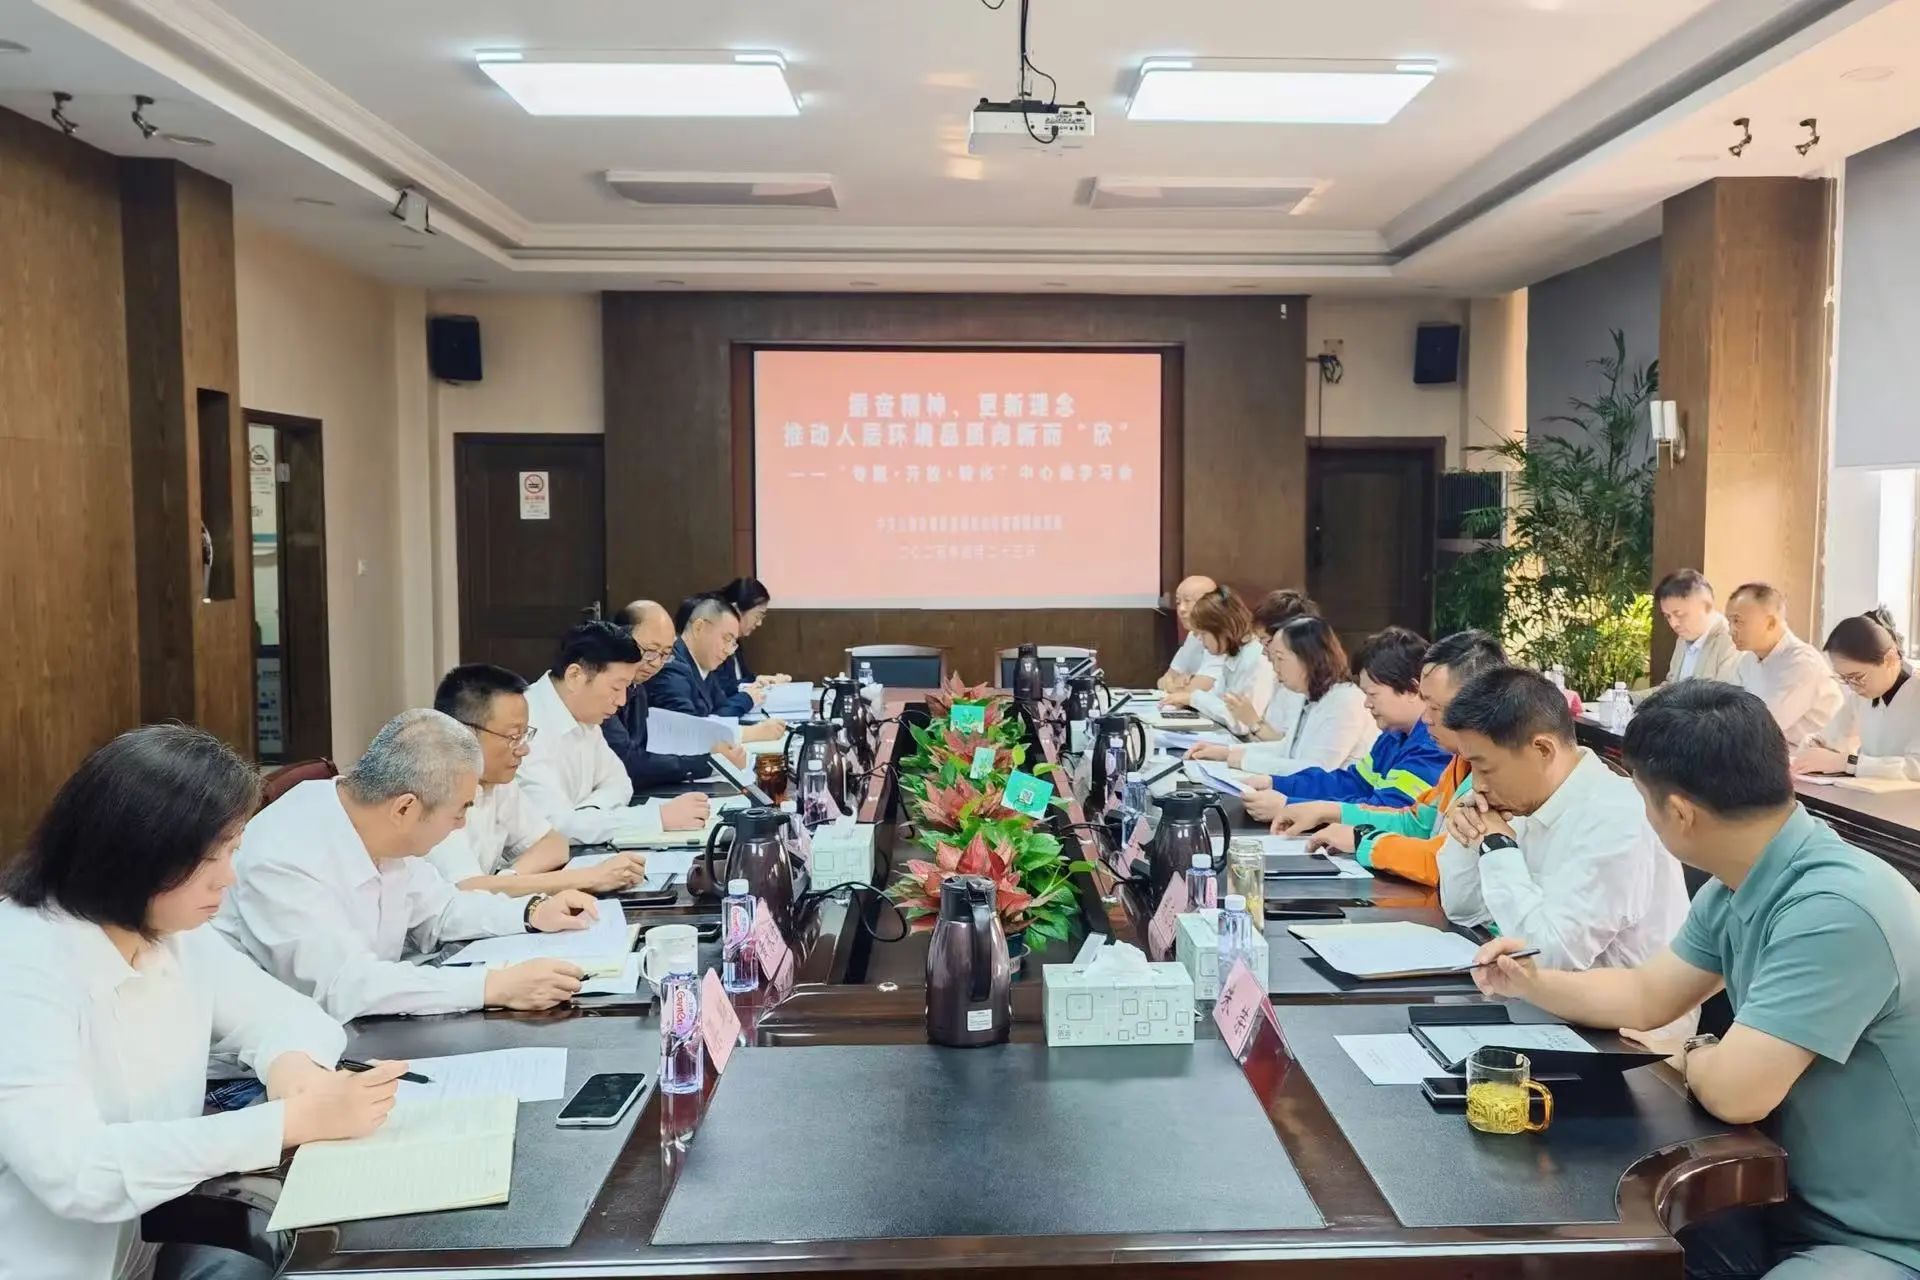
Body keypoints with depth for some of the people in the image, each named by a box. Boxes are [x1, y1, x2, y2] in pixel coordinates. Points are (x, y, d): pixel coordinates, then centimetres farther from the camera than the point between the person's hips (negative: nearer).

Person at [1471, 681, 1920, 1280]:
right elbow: (1647, 996, 15)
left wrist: (1692, 1056, -7)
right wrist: (1531, 983, 7)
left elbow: (1733, 1091, -28)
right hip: (1794, 1201, 8)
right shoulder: (1732, 891, 0)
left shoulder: (1835, 910, -30)